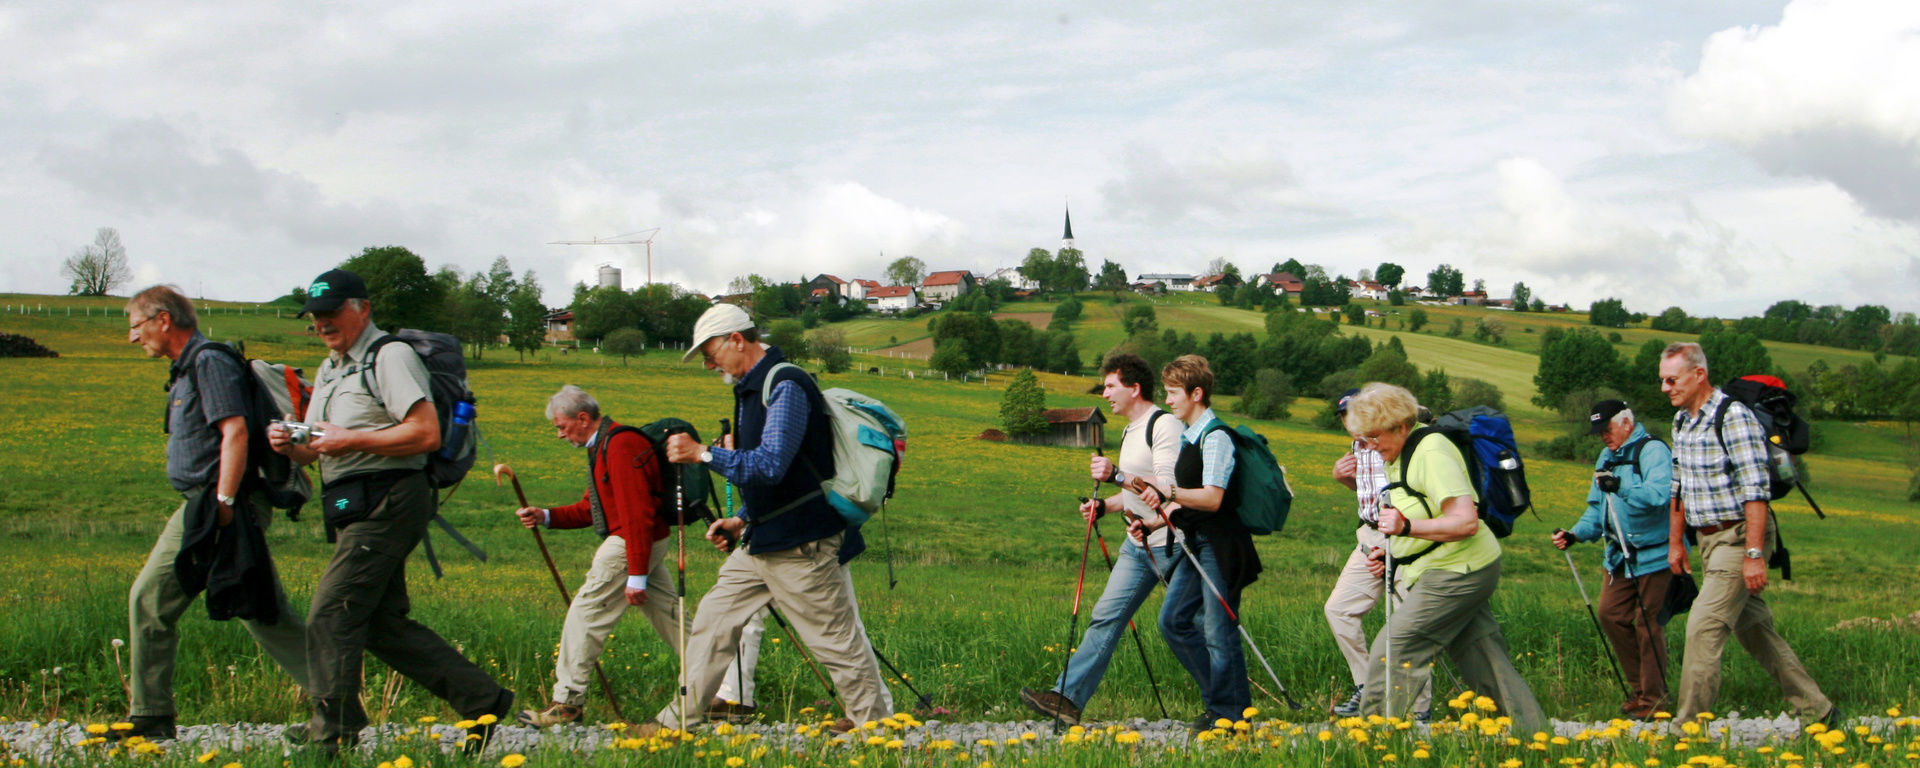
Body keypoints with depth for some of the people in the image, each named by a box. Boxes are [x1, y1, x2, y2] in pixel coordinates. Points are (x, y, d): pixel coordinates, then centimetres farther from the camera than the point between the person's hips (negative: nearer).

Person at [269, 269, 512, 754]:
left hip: (386, 506, -10)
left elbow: (427, 434, -17)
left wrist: (352, 440, -17)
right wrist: (288, 444, 1)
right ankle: (480, 700, 12)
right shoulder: (330, 370, 23)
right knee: (383, 626, 8)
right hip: (360, 512, 10)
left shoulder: (390, 358, -6)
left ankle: (332, 731, -3)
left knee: (331, 615, -10)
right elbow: (316, 452, 25)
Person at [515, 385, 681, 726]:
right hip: (650, 543, 11)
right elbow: (591, 509, 19)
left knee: (586, 614, -5)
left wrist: (636, 575, -24)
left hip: (633, 544, -11)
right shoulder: (603, 446, 16)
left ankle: (568, 702, -1)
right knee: (669, 617, 11)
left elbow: (637, 515, -23)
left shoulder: (621, 446, -19)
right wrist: (546, 516, 4)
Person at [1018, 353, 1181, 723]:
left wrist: (1117, 475, -25)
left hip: (1168, 542, -9)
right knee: (1107, 616, 0)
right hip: (1137, 543, 9)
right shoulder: (1130, 432, 19)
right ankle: (1068, 697, -6)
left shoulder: (1164, 426, -12)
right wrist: (1104, 506, 9)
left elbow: (1168, 487, -21)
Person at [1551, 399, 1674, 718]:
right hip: (1621, 556, 8)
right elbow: (1598, 509, 19)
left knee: (1648, 623, -4)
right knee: (1611, 614, 4)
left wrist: (1620, 487, -40)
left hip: (1654, 555, -8)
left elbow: (1658, 495, -29)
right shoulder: (1607, 457, 15)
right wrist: (1576, 533, 2)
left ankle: (1653, 698, 6)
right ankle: (1638, 685, 18)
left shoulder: (1652, 450, -12)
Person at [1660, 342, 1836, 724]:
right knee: (1753, 627, 12)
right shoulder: (1682, 420, 10)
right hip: (1709, 538, 9)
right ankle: (1816, 710, 21)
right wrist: (1675, 542, 18)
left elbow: (1756, 490, -21)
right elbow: (1679, 487, 20)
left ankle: (1689, 725, -11)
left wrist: (1754, 555, -25)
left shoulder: (1733, 417, -17)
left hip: (1739, 537, -9)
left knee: (1704, 627, -14)